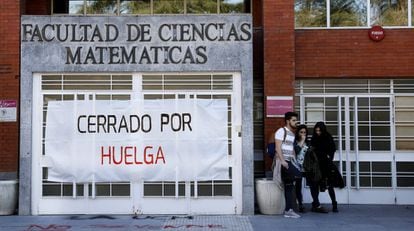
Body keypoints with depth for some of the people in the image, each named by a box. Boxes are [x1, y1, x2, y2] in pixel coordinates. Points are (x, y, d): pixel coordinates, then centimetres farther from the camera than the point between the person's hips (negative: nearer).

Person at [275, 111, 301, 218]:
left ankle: (288, 210, 6)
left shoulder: (292, 134, 23)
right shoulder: (281, 131, -4)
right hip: (283, 162, -9)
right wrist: (282, 160, -22)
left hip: (289, 162, 9)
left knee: (289, 186, 5)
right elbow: (278, 147, -13)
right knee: (298, 174, -25)